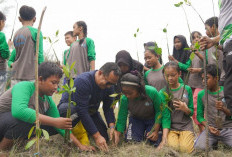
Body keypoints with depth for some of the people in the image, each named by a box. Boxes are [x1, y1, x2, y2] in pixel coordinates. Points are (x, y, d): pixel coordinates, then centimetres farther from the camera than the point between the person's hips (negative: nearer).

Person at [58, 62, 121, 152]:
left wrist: (112, 127, -27)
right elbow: (82, 111, -36)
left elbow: (108, 107, -9)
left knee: (104, 138, -6)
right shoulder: (82, 81, -34)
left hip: (90, 111, 6)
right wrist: (96, 136, -37)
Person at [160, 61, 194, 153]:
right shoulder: (163, 93, -2)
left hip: (186, 126, 1)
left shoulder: (187, 89, 3)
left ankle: (190, 137, 11)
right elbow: (165, 115, -7)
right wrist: (165, 136, -18)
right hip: (170, 127, -1)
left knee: (186, 149, -22)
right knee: (173, 147, -26)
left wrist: (185, 109, -16)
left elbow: (191, 112, 8)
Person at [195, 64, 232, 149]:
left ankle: (224, 142, 4)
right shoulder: (201, 94, 4)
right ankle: (214, 142, 6)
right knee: (199, 147, -26)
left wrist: (224, 109, -22)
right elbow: (199, 116, 8)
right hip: (211, 129, 2)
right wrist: (208, 127, -10)